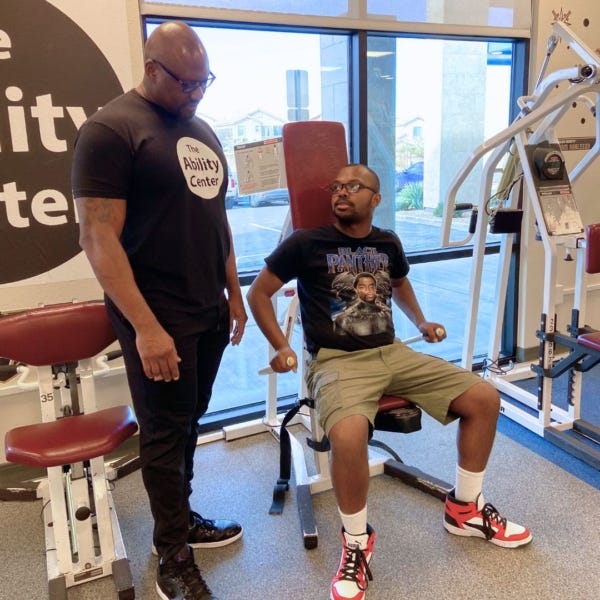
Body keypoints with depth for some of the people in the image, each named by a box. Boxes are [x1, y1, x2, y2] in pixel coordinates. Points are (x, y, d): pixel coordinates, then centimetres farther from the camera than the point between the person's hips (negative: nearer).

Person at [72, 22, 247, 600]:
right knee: (165, 431, 5)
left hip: (210, 310, 7)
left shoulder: (201, 130, 13)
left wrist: (233, 292, 16)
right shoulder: (109, 129, -11)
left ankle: (181, 518, 34)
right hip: (158, 317, -7)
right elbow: (98, 236, -17)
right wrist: (145, 326, -21)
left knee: (189, 422, 16)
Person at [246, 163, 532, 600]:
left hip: (391, 353, 6)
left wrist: (421, 322, 22)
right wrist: (280, 347, -5)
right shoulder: (307, 243, -4)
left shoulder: (388, 243, 12)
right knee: (349, 434, -38)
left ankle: (465, 508, 17)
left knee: (484, 398, -4)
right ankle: (357, 541, -8)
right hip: (337, 361, -5)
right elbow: (258, 293, 3)